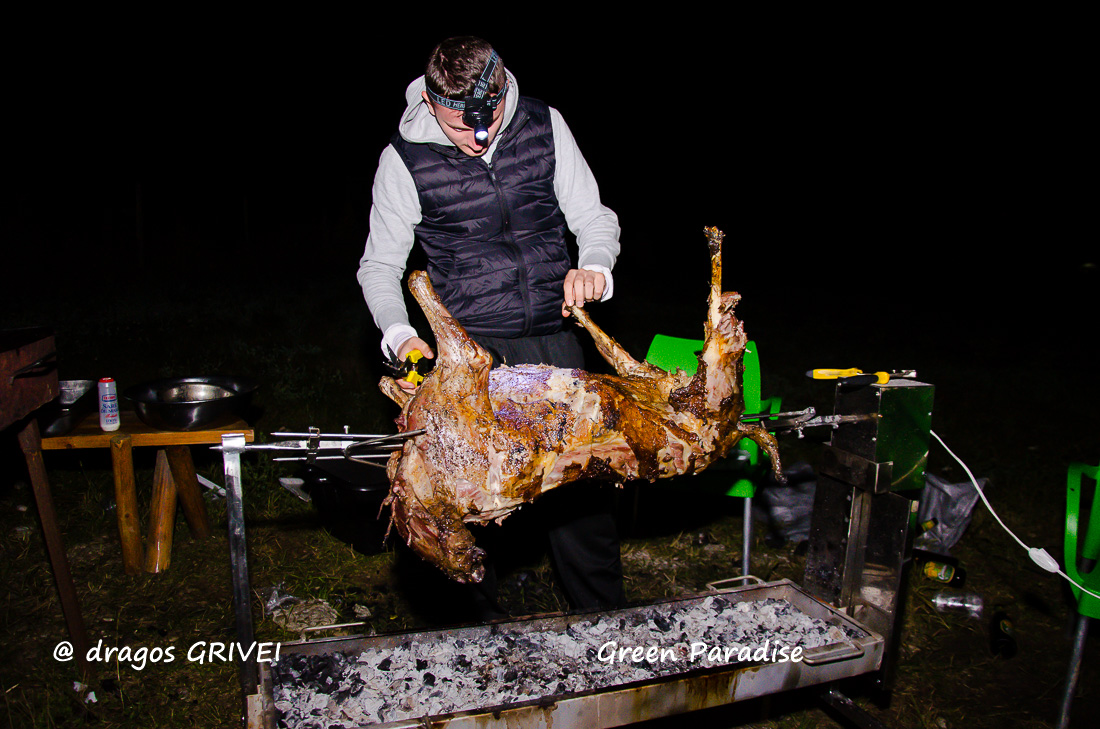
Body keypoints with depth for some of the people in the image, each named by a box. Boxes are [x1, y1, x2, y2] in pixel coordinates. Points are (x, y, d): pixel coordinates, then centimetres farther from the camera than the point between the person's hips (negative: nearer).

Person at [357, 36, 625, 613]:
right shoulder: (405, 158, -6)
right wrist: (398, 334, -14)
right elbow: (379, 266, 4)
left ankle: (605, 621, 30)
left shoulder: (544, 126, 0)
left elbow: (594, 217, 7)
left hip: (554, 333, 2)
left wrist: (593, 267, -15)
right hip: (471, 346, -2)